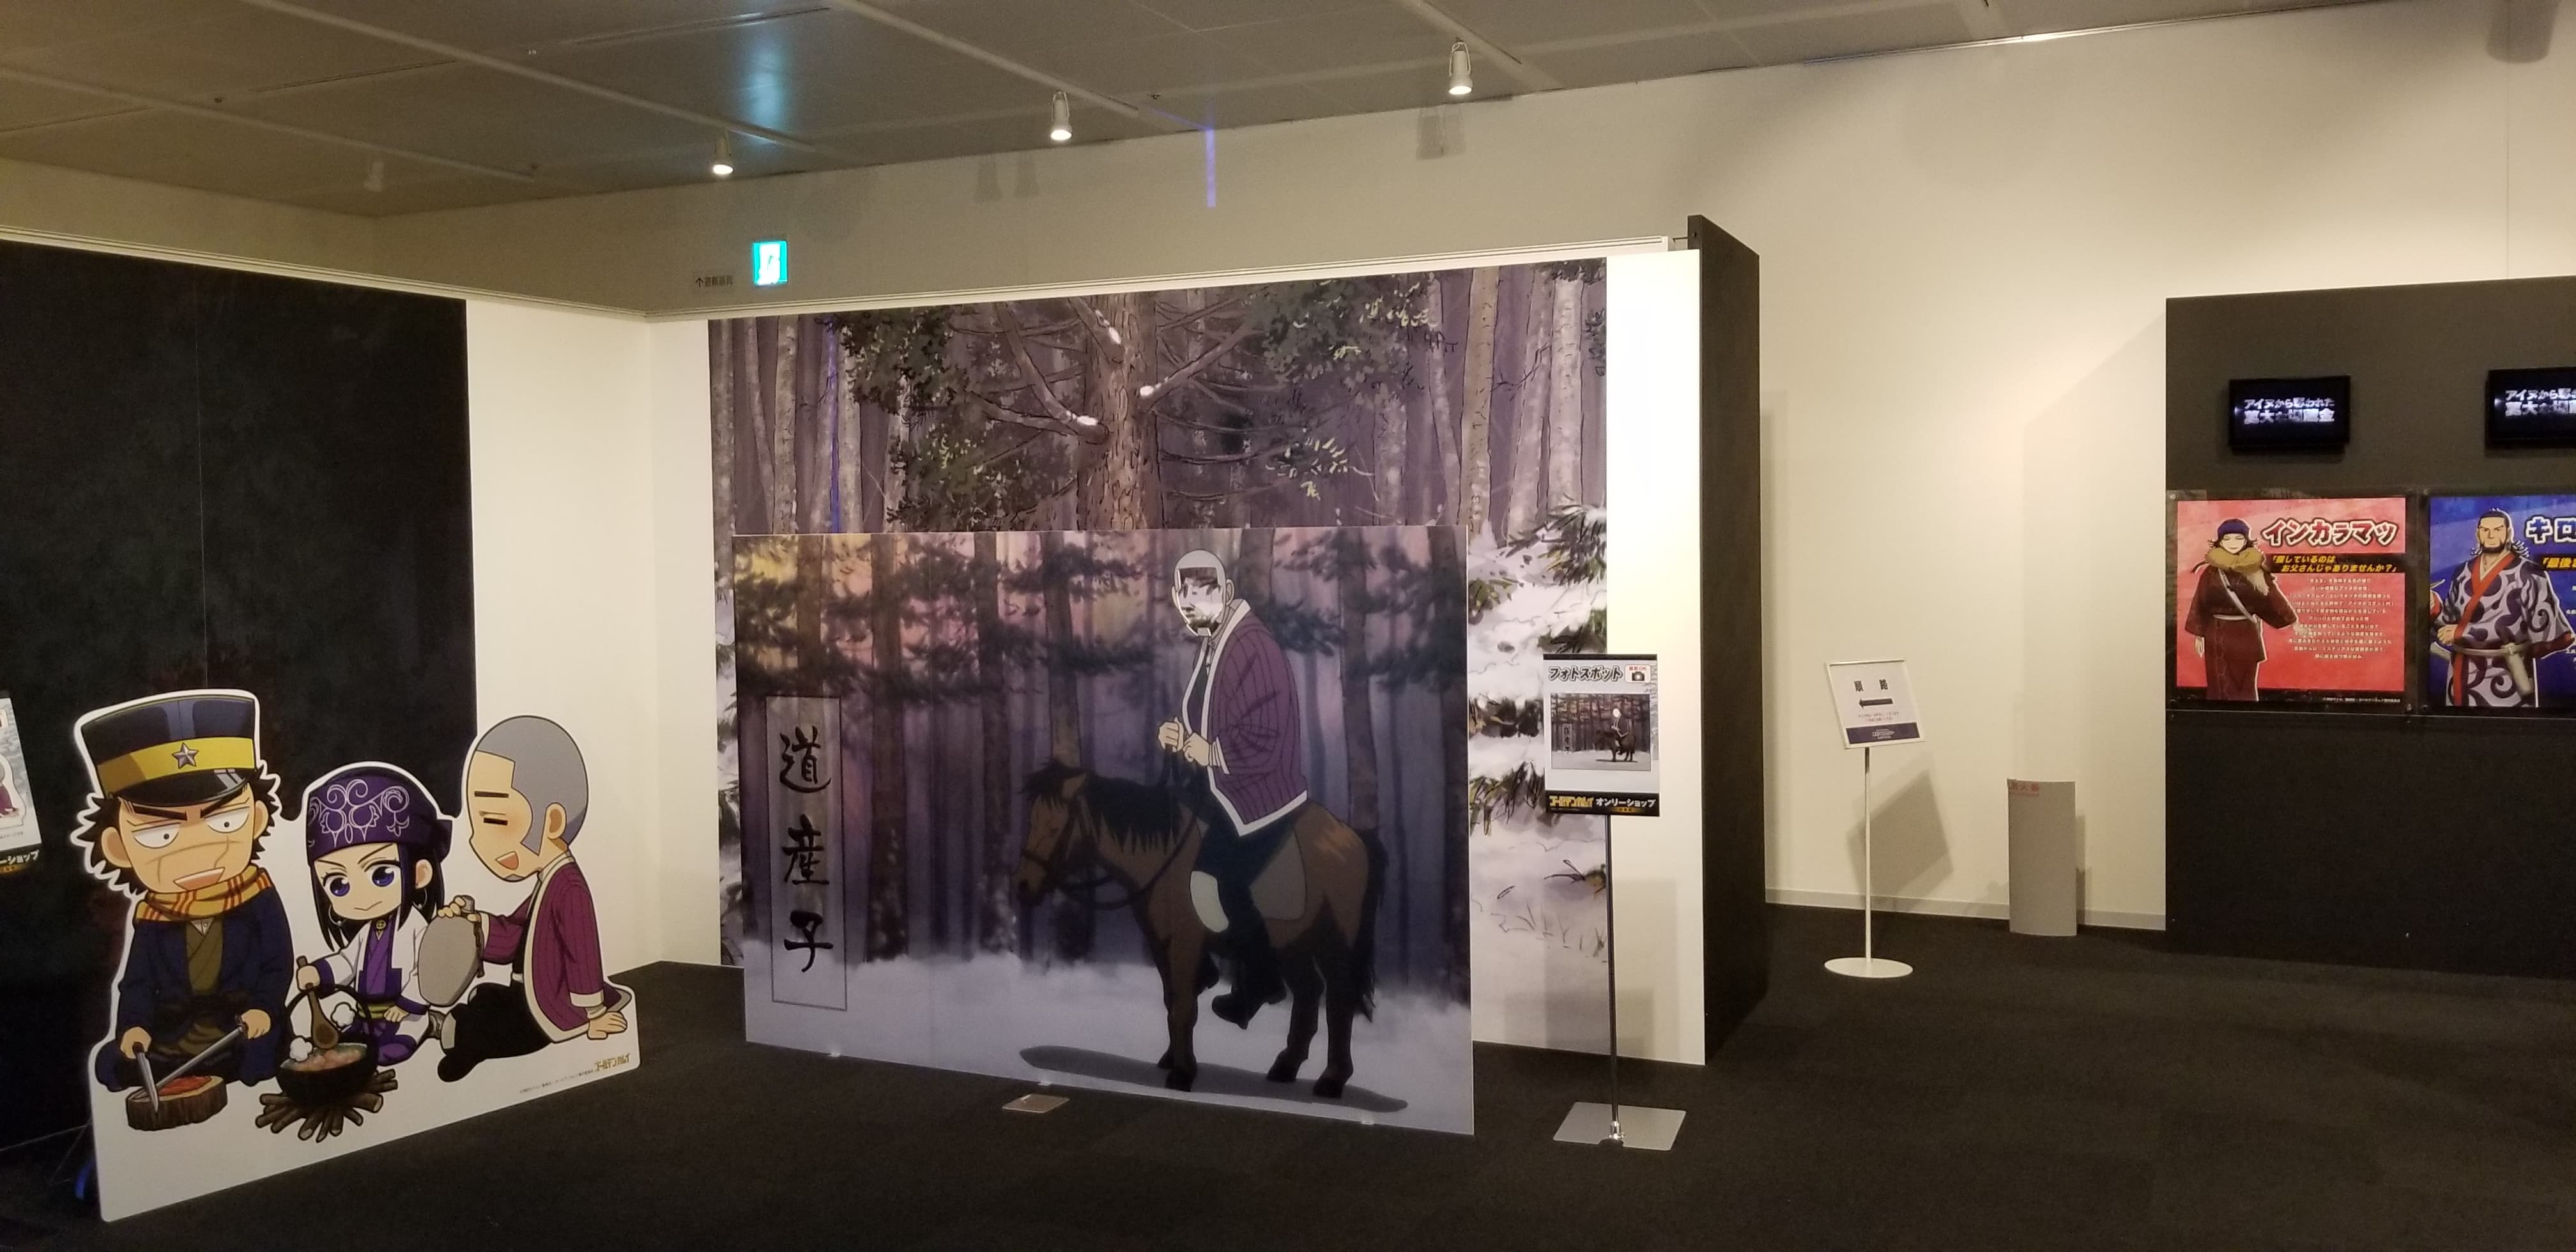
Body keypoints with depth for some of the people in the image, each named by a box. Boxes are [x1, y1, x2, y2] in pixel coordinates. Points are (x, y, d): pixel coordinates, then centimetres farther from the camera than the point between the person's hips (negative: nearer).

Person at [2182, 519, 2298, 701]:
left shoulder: (2256, 570, -1)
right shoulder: (2211, 572, -2)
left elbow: (2274, 597, 4)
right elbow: (2200, 603, 0)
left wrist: (2293, 621, 7)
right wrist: (2198, 634, 0)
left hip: (2247, 634, 0)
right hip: (2218, 633, 0)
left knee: (2246, 685, 7)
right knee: (2221, 685, 2)